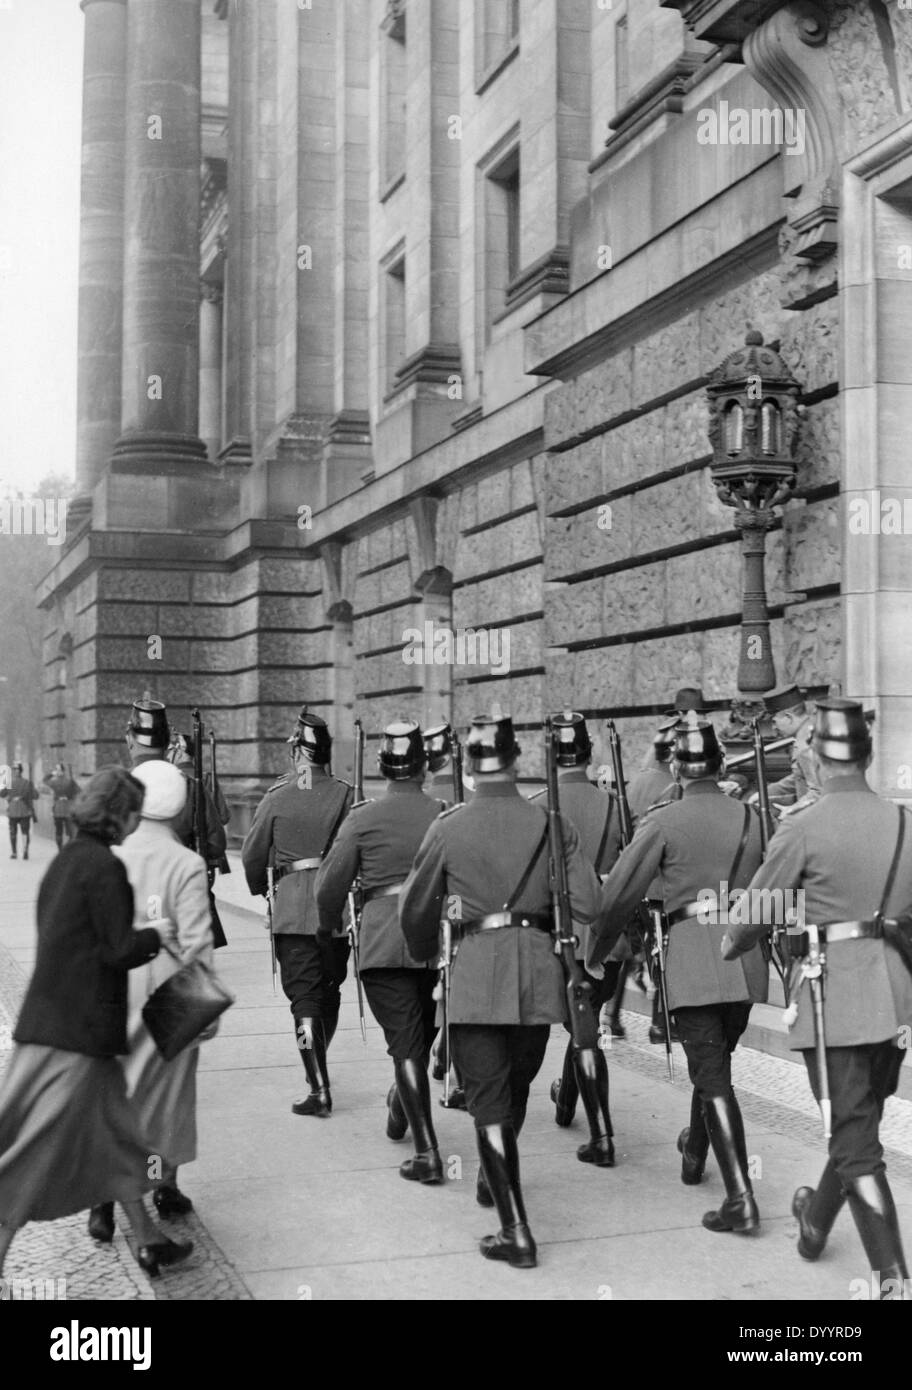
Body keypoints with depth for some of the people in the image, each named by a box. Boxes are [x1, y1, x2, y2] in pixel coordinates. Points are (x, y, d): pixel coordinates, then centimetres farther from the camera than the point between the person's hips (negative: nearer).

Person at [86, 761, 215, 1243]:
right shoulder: (187, 865, -11)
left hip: (113, 991, 2)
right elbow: (195, 944, -12)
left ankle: (104, 1194, 3)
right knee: (170, 1090, 15)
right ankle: (167, 1186, 29)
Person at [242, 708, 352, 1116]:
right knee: (329, 990, 18)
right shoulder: (344, 795, -3)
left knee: (304, 996, 1)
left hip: (291, 908, -1)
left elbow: (253, 853, 3)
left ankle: (320, 1090, -5)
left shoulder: (277, 796, -3)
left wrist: (259, 887, 21)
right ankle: (318, 1074, 33)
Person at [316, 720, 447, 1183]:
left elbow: (331, 883, -2)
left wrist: (328, 927, 17)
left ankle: (427, 1153, -4)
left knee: (406, 1043, 0)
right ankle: (400, 1111, 45)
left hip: (383, 943, -3)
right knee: (421, 1033, 23)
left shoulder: (363, 818, -5)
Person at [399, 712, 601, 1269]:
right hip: (538, 971, 3)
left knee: (489, 1100, 2)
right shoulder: (552, 823, -1)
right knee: (516, 1089, 22)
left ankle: (517, 1232, -1)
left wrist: (425, 954, 25)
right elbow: (588, 906, -6)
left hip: (474, 973, -3)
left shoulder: (448, 828, -4)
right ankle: (496, 1179, 45)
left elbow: (415, 912, 5)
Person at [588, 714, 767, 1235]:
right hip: (746, 956, 5)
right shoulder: (751, 817, 5)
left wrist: (595, 952, 11)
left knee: (713, 1075, -3)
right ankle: (695, 1152, 43)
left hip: (694, 955, -4)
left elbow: (620, 893, -3)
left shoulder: (664, 822, -6)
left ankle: (741, 1197, -9)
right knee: (716, 1060, 23)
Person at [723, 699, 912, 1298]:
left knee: (857, 1140, 0)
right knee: (860, 1119, 22)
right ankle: (816, 1222, 45)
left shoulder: (803, 830, -11)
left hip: (833, 988, -6)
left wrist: (727, 949, 18)